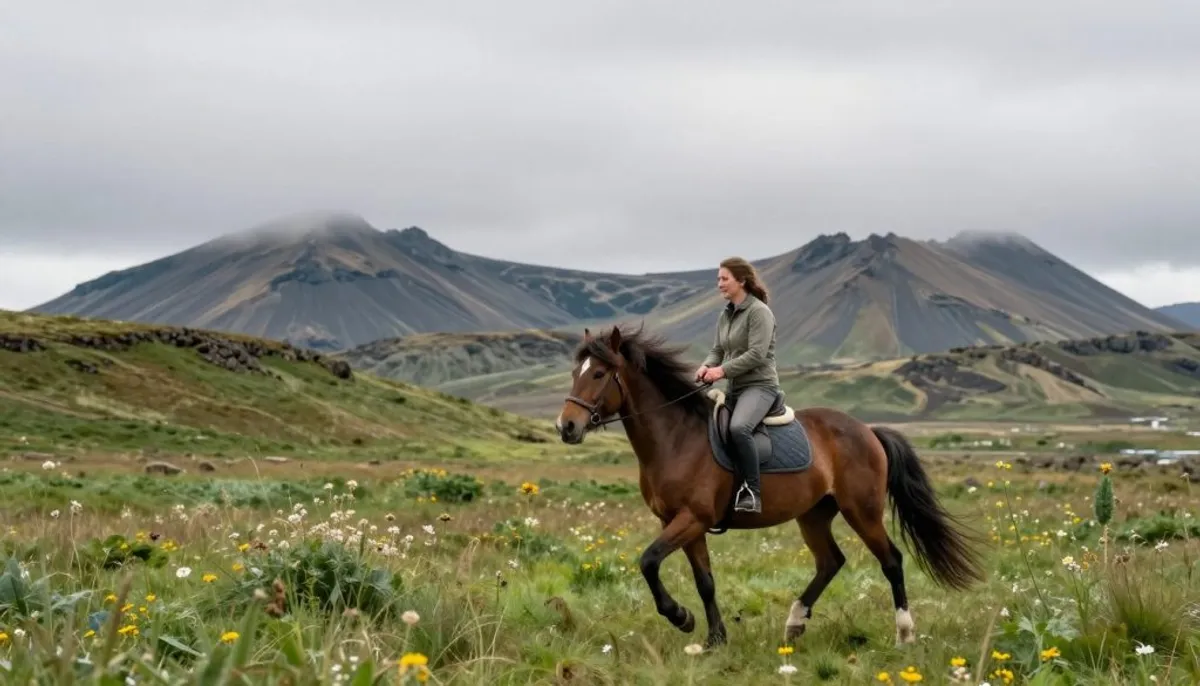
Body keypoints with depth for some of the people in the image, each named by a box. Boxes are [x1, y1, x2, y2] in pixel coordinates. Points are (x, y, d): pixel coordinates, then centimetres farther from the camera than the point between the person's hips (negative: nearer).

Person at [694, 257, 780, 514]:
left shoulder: (759, 311, -11)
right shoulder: (725, 315, 13)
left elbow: (757, 354, -20)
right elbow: (718, 350, 16)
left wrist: (723, 370, -23)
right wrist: (707, 366, -6)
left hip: (760, 386, -9)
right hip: (734, 388, 9)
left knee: (738, 428, -35)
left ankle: (753, 492, -28)